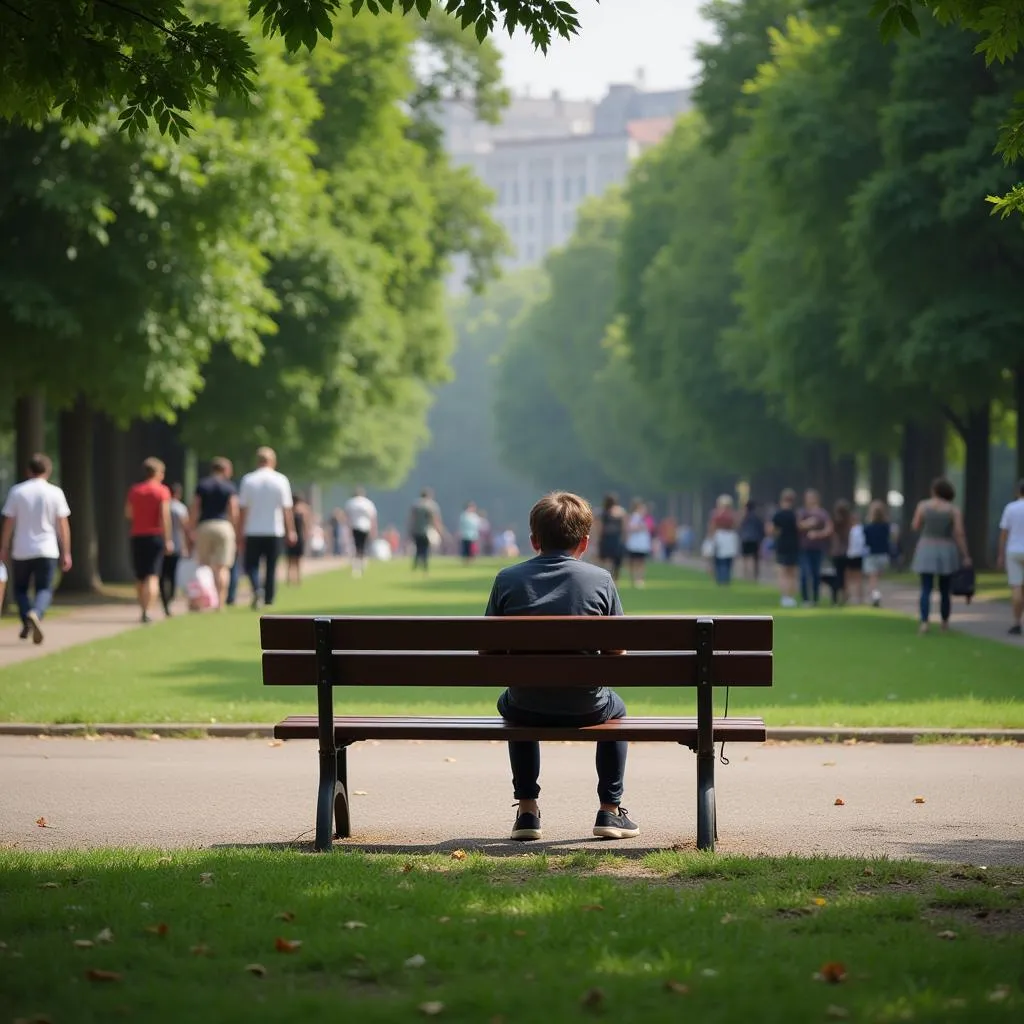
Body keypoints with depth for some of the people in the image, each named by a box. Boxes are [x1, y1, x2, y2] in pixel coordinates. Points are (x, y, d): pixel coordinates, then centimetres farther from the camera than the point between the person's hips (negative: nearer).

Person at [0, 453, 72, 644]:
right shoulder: (55, 493, -2)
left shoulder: (17, 492, -2)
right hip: (47, 550, 0)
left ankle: (27, 620, -5)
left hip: (21, 551, 0)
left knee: (20, 589, 16)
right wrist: (66, 553, 5)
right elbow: (63, 526, -1)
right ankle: (35, 614, -25)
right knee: (44, 590, 4)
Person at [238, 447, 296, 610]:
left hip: (253, 531, -1)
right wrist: (291, 531, 2)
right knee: (271, 568, 9)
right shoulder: (281, 480, -2)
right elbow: (287, 508, -3)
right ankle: (268, 600, 7)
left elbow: (242, 509, -2)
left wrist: (240, 533, 2)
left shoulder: (248, 480, -2)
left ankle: (257, 589, -19)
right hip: (275, 531, 1)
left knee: (250, 564, 7)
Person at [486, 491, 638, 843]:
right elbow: (617, 650, -1)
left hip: (526, 709, 1)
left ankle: (527, 810, 32)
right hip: (586, 708, -1)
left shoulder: (507, 579, -3)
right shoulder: (600, 579, -5)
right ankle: (610, 810, 29)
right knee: (615, 707, 35)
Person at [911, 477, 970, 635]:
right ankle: (945, 623, 24)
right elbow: (959, 534, -10)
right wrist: (965, 556, -5)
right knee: (945, 590, 15)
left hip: (926, 551, 0)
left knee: (926, 589, -2)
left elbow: (915, 526, 4)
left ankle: (924, 623, -19)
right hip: (946, 551, 0)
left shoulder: (923, 505, -4)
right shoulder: (954, 510, -5)